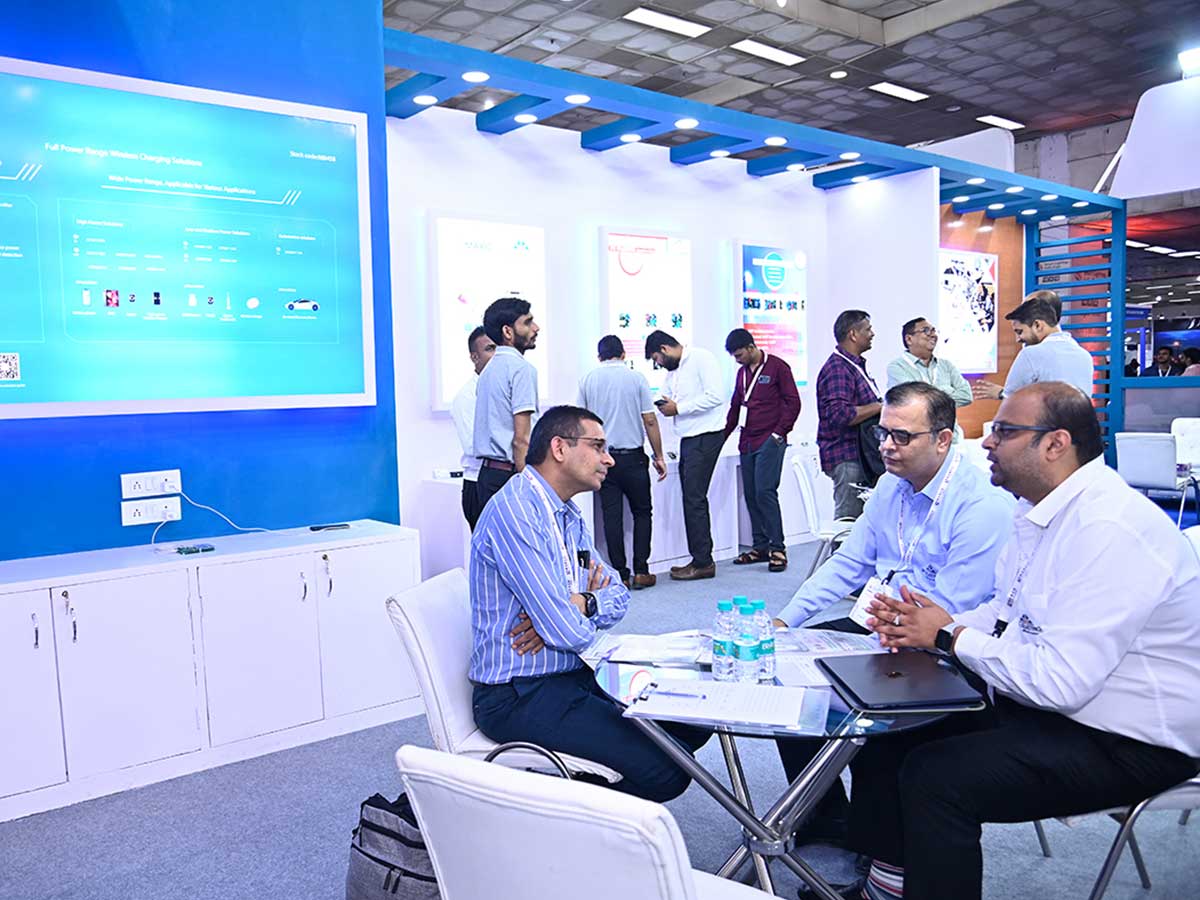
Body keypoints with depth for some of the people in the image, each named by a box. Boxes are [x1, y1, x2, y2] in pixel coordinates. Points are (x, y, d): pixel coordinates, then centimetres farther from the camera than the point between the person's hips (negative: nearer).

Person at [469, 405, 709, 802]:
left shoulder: (568, 515, 12)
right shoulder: (515, 511, -20)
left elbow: (618, 594, 12)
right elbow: (567, 632, -24)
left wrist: (582, 604, -10)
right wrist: (584, 607, 0)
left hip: (574, 676, 10)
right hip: (519, 696, -9)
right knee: (664, 772, -20)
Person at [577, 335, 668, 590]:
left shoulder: (588, 380, 4)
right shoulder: (636, 378, -2)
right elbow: (650, 421, -4)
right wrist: (659, 456, 4)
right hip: (632, 456, -2)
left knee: (612, 515, 4)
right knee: (642, 512, 10)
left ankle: (620, 574, 5)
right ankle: (641, 571, 6)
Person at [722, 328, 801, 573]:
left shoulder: (777, 367, -2)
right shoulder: (742, 372, 18)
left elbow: (793, 403, -5)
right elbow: (735, 407, 24)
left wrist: (778, 433, -10)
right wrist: (721, 437, 18)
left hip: (770, 442, -7)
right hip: (747, 443, 7)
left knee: (765, 492, -14)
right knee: (751, 494, 5)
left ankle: (777, 548, -7)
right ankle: (760, 546, 13)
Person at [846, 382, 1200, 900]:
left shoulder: (1110, 529, -27)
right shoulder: (1042, 510, 5)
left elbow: (1062, 681, -30)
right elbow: (1008, 614, 16)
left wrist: (949, 636, -17)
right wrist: (924, 627, -3)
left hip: (1125, 742, -10)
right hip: (1041, 701, 10)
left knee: (934, 777, -24)